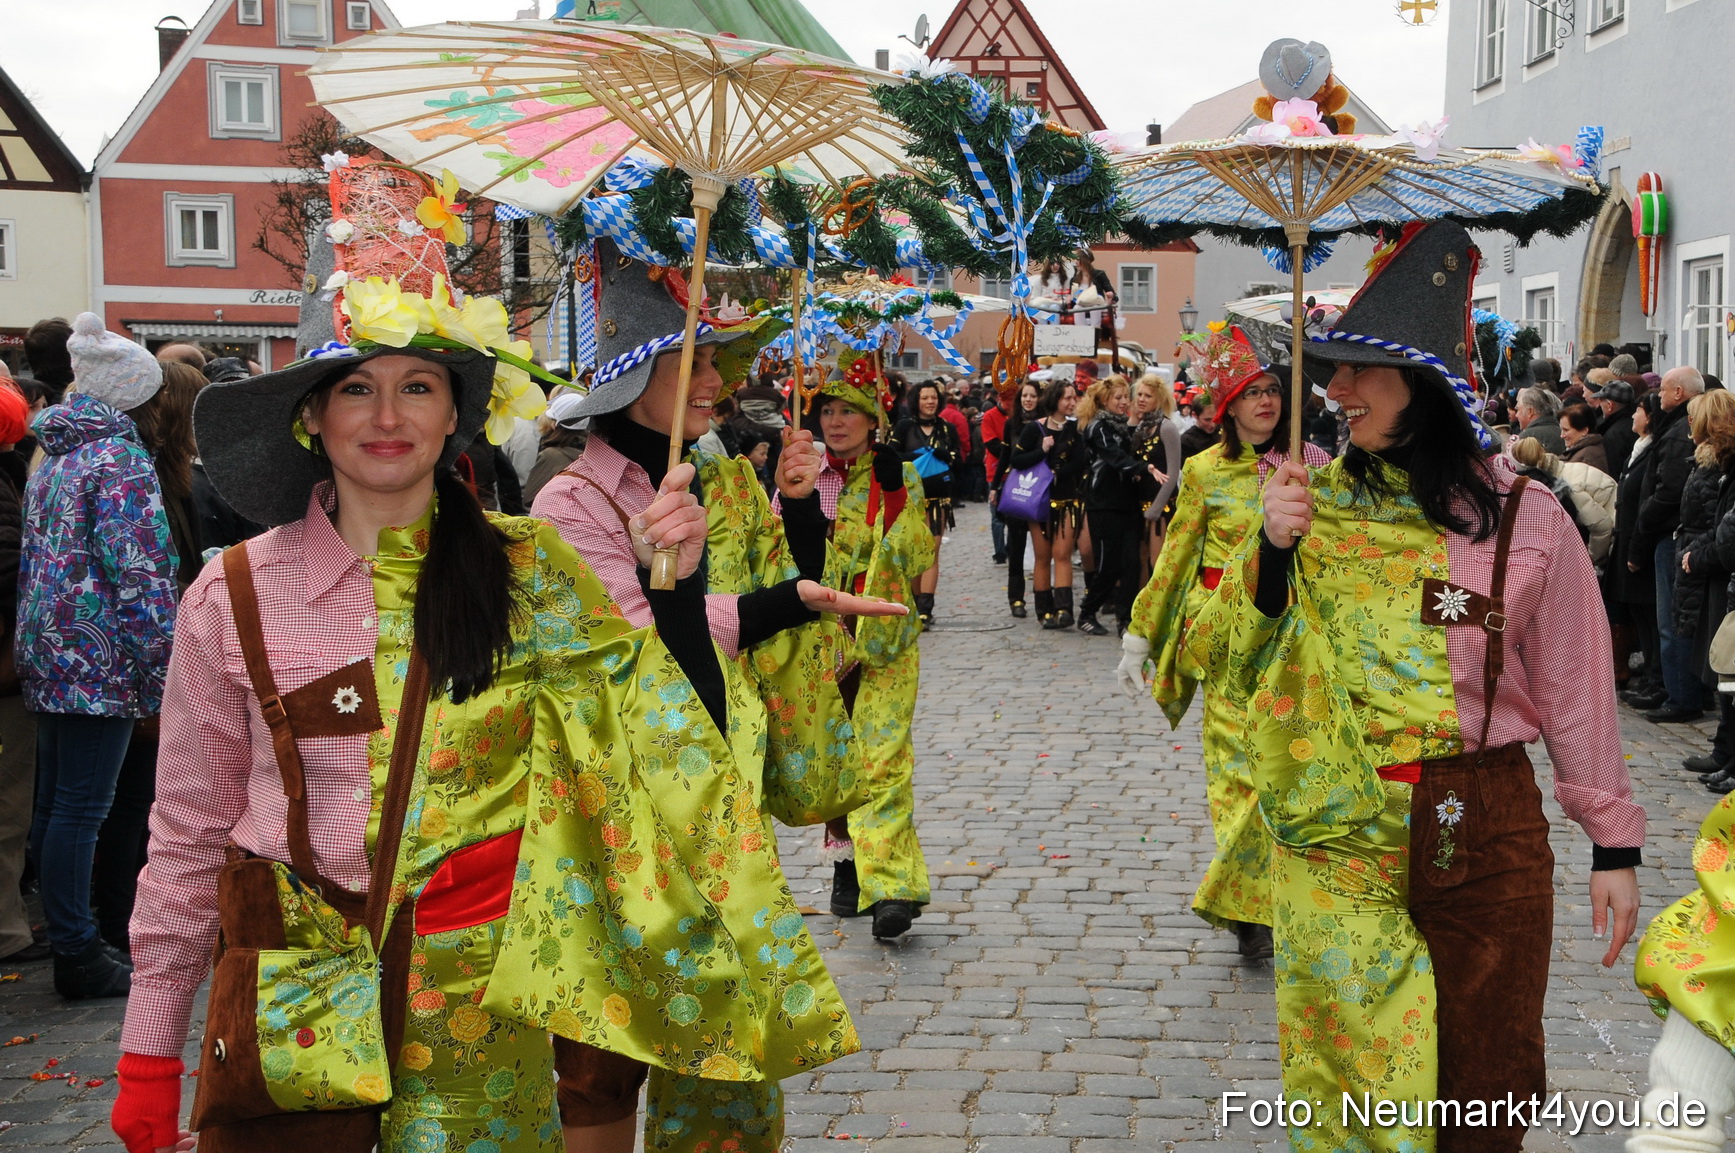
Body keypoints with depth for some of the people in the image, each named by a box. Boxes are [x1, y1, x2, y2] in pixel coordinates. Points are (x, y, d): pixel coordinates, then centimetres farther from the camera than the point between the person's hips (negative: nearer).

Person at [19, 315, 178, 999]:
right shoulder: (122, 459, -12)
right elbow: (139, 570, -18)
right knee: (82, 808, -5)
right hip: (102, 661, -9)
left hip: (47, 655, 9)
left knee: (54, 804, 14)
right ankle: (79, 956, 1)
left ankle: (63, 936, 24)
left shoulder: (53, 459, 16)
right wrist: (162, 664, -15)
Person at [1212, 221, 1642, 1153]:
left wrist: (1613, 844, 3)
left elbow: (1576, 689, 0)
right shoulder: (1316, 502, 1)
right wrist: (1270, 551, -14)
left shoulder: (1524, 518, -7)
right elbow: (1231, 660, 1)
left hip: (1482, 838, -2)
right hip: (1334, 833, 2)